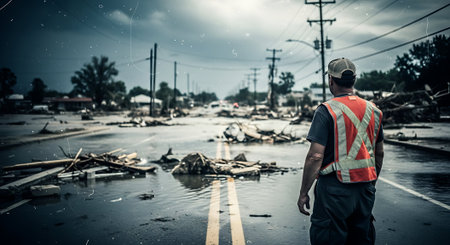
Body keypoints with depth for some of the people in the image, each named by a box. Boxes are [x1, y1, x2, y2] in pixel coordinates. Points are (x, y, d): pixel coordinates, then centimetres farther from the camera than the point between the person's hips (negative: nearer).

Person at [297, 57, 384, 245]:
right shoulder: (373, 111, 7)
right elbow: (379, 154, 15)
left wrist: (303, 192, -10)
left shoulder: (327, 111, -13)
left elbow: (315, 156, -18)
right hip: (365, 190, 7)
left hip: (335, 189, -6)